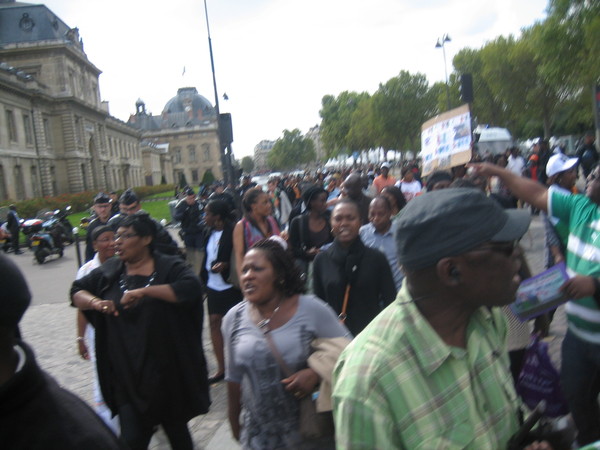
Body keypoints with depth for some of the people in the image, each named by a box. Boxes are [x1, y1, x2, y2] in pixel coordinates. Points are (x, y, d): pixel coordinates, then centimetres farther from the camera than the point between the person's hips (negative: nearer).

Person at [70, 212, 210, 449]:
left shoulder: (168, 267, -8)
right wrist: (95, 302, -10)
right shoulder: (110, 271, 6)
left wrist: (143, 291, -27)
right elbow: (77, 291, 12)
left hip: (167, 372, -2)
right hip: (126, 375, 3)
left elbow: (192, 288, -25)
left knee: (176, 431, 18)